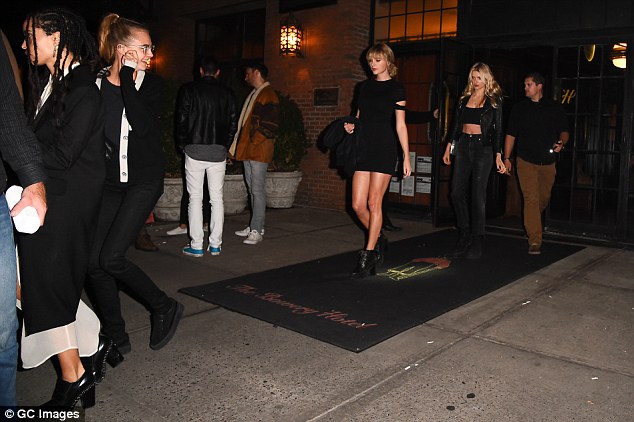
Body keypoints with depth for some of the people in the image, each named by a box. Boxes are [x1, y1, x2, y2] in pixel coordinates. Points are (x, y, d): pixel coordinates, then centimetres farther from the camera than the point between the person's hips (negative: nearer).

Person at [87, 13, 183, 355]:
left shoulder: (151, 84, 0)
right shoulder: (96, 84, 3)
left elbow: (142, 125, -18)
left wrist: (126, 81, -14)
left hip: (144, 181, -3)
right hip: (108, 182, 4)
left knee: (111, 257, -12)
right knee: (95, 261, 1)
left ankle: (165, 308, 10)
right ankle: (116, 338, 17)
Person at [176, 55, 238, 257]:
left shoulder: (189, 89, 0)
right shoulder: (227, 93, 7)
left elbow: (181, 119, -2)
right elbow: (233, 122, 7)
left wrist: (183, 144, 9)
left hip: (194, 149, -2)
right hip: (218, 151, 2)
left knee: (195, 198, 2)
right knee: (217, 198, 7)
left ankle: (196, 246, 3)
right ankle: (215, 244, 9)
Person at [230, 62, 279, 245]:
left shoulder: (268, 95, -10)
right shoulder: (254, 94, 19)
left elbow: (270, 125, -17)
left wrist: (254, 141, -16)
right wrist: (240, 144, 13)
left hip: (259, 150, -10)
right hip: (247, 150, 10)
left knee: (257, 189, -8)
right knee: (252, 189, 13)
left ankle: (257, 231, -4)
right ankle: (254, 226, 20)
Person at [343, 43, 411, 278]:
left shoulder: (395, 89, 0)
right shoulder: (365, 87, 15)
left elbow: (400, 125, -3)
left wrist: (406, 157, -6)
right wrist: (351, 126, 1)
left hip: (385, 149, -5)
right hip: (364, 147, 5)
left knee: (374, 203, -5)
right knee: (358, 204, 0)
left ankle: (368, 254, 4)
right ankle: (378, 240, 23)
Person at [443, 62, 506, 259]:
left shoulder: (494, 101, 2)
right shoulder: (464, 99, 13)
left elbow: (497, 130, 0)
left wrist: (498, 156, -7)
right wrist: (449, 148, 12)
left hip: (483, 148, -4)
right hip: (463, 146, 4)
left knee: (478, 195, -4)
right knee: (457, 192, -2)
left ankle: (477, 241, 6)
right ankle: (464, 236, 12)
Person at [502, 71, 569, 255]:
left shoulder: (555, 108, 6)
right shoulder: (519, 108, 7)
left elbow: (564, 132, 9)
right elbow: (511, 134, 8)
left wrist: (561, 143, -13)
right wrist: (506, 157, 1)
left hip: (548, 162, 2)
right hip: (526, 161, -2)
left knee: (544, 198, 12)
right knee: (531, 199, -10)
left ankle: (531, 223, 40)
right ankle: (534, 240, -10)